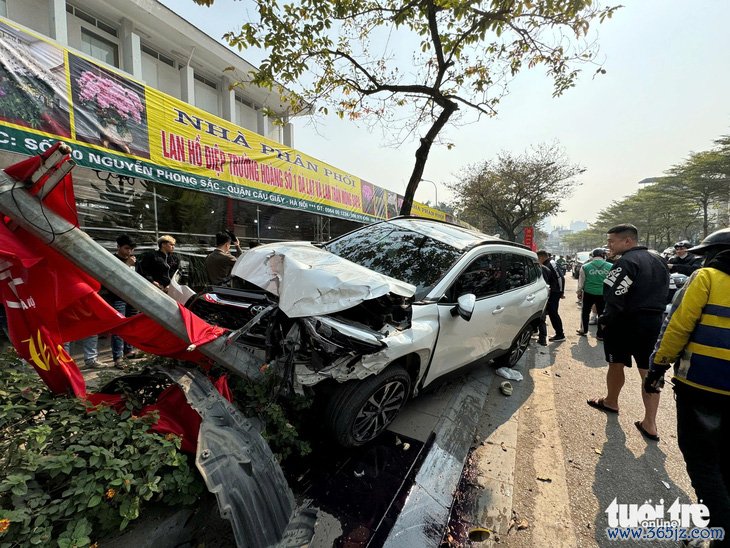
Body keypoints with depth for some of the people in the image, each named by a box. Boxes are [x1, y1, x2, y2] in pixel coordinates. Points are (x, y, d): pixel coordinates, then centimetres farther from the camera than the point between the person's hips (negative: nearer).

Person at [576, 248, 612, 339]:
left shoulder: (585, 267, -5)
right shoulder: (610, 266, -4)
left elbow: (581, 282, 1)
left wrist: (579, 292, 13)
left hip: (588, 293, 0)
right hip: (603, 294, 0)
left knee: (585, 311, 18)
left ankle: (583, 330, 28)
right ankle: (601, 334, 18)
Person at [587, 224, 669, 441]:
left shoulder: (627, 262, -19)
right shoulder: (658, 260, 11)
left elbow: (615, 298, -24)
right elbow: (664, 292, 18)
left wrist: (605, 319, -12)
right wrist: (654, 316, 20)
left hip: (625, 324, -8)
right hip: (653, 323, 8)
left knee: (616, 365, 13)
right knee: (648, 371, 10)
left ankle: (611, 402, 33)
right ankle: (649, 424, 13)